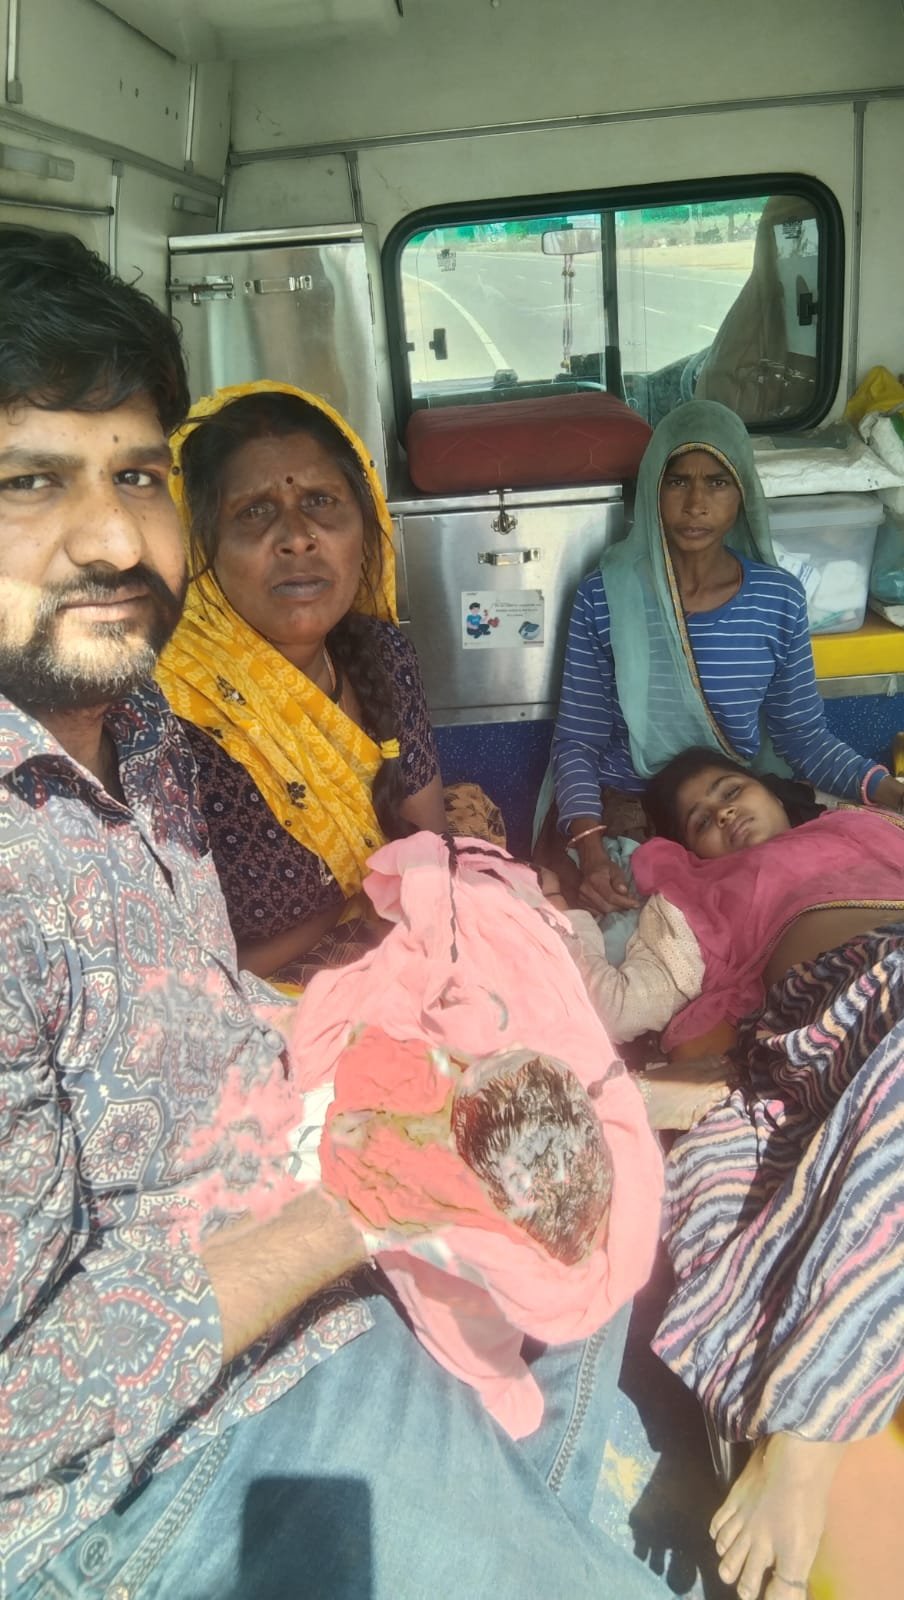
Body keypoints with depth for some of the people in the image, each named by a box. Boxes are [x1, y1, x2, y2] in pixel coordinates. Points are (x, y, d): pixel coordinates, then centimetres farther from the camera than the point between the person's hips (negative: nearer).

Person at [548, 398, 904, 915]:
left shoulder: (779, 599, -4)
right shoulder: (606, 596, -9)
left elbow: (805, 735, 2)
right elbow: (577, 741, -8)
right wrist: (591, 851, -25)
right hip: (622, 809, -1)